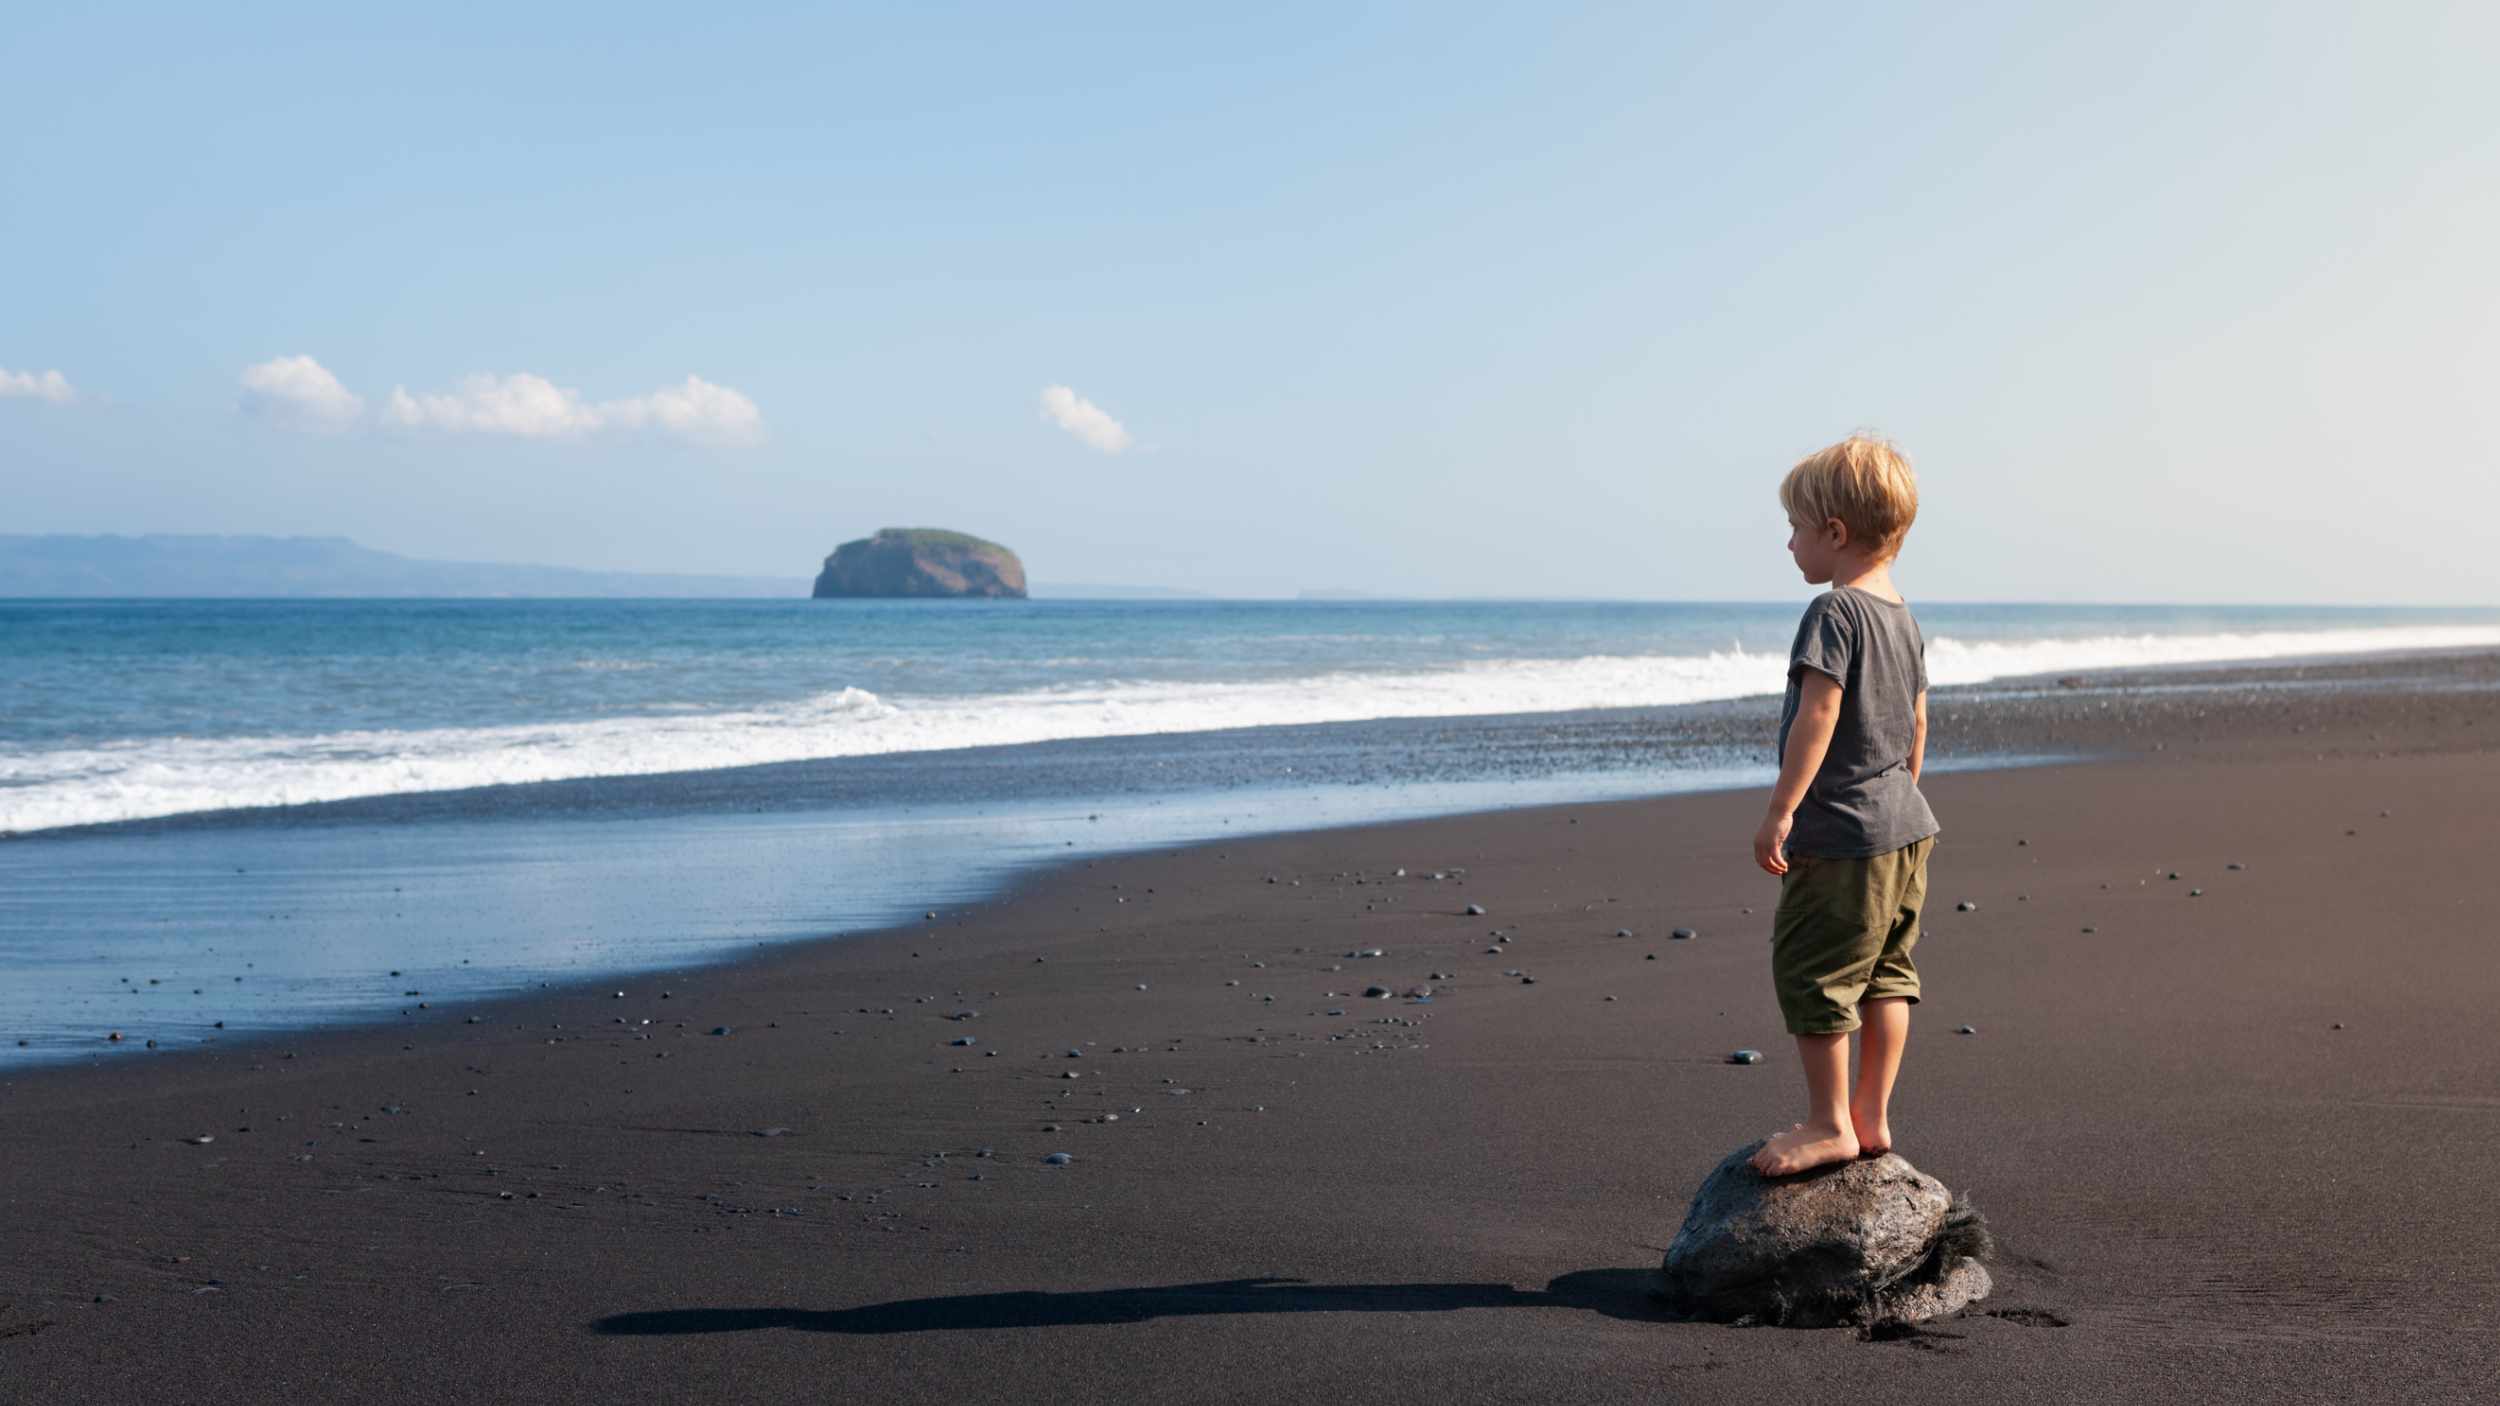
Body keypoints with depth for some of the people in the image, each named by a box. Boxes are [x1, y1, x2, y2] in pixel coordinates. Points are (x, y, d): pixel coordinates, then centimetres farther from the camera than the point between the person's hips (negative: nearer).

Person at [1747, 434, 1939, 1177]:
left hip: (1842, 834, -10)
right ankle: (1872, 1118, 19)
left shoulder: (1834, 613, -16)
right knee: (1885, 976, 12)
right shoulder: (1903, 616, 12)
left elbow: (1819, 715, -23)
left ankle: (1829, 1124, 4)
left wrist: (1781, 811, -22)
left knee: (1810, 971, -1)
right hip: (1904, 824, 10)